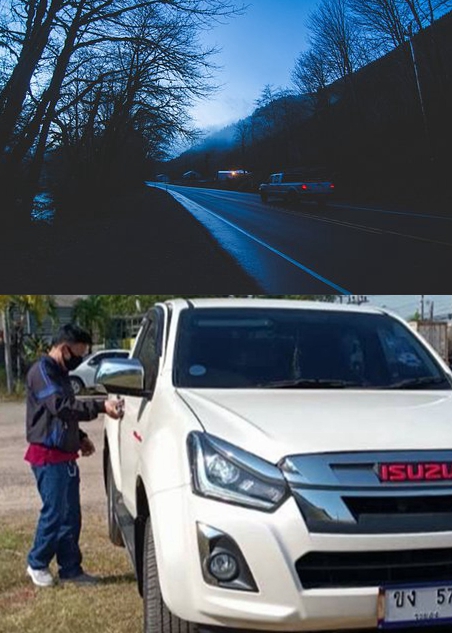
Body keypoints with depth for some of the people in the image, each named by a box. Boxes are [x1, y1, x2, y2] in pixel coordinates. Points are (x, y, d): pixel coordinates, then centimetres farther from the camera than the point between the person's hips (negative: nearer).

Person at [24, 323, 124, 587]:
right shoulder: (41, 371, -15)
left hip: (65, 456, 9)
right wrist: (100, 406, -36)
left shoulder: (60, 373, 16)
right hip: (48, 456, -9)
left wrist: (80, 437, 14)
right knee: (54, 513, -4)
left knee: (71, 515, 10)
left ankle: (71, 568, 17)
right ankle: (37, 564, 14)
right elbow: (60, 406, -29)